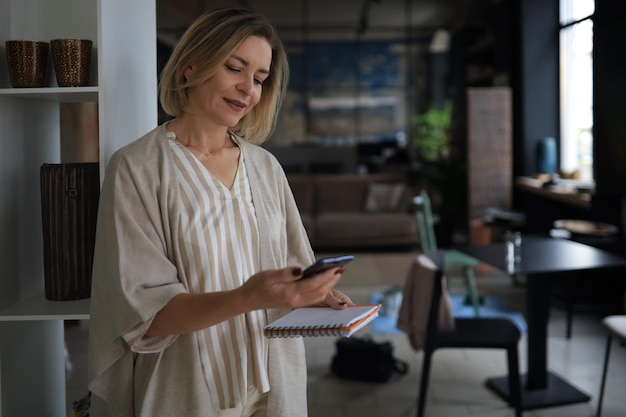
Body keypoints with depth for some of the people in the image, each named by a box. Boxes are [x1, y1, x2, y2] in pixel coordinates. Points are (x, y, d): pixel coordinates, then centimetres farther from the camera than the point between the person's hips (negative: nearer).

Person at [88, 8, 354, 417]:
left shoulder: (266, 167, 4)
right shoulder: (138, 167, -11)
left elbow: (294, 266, 11)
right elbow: (142, 314, -17)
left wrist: (314, 293, -11)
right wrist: (247, 297, -31)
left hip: (275, 383, 5)